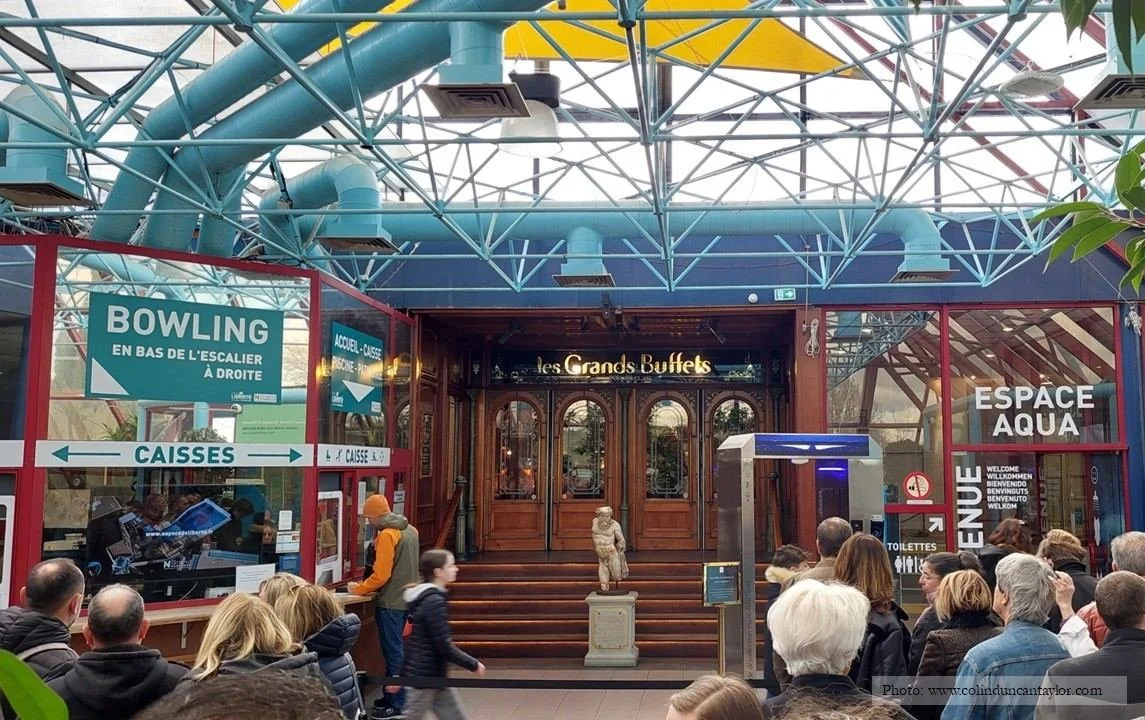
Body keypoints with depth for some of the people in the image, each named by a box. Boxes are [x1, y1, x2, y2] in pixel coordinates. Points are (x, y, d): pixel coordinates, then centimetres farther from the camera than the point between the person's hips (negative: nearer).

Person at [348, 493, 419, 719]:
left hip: (390, 602, -9)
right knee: (394, 649, 16)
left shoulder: (387, 535, -17)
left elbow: (381, 575, -19)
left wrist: (358, 588, -7)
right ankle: (391, 696, 23)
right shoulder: (410, 530, 11)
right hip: (404, 598, 9)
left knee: (393, 652, -3)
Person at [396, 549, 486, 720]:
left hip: (435, 676, 10)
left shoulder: (426, 597, 9)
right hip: (425, 677, -10)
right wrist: (474, 665, -10)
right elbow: (445, 647, -22)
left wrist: (401, 675, 20)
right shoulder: (435, 601, -21)